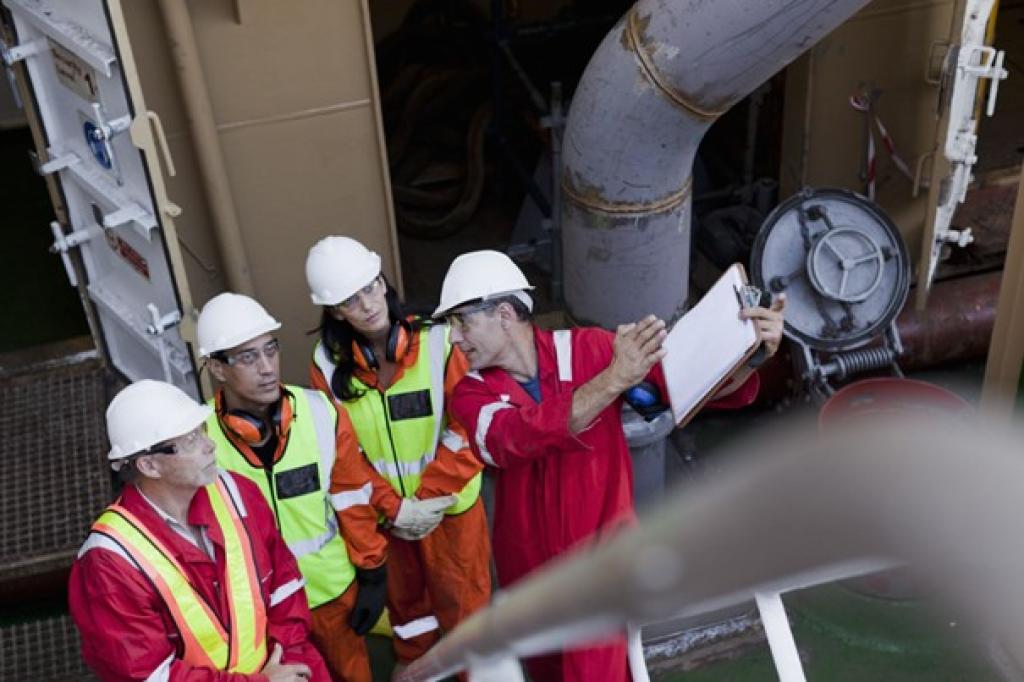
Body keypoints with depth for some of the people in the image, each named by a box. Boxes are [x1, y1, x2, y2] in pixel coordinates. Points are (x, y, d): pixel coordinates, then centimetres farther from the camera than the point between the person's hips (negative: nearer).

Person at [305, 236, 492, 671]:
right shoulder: (328, 364, -12)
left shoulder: (438, 342, -20)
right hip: (384, 515, 3)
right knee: (404, 600, 25)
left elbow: (468, 430, -18)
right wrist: (392, 506, -15)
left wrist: (429, 497, -19)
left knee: (461, 601, 16)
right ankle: (412, 666, 52)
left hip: (450, 506, -2)